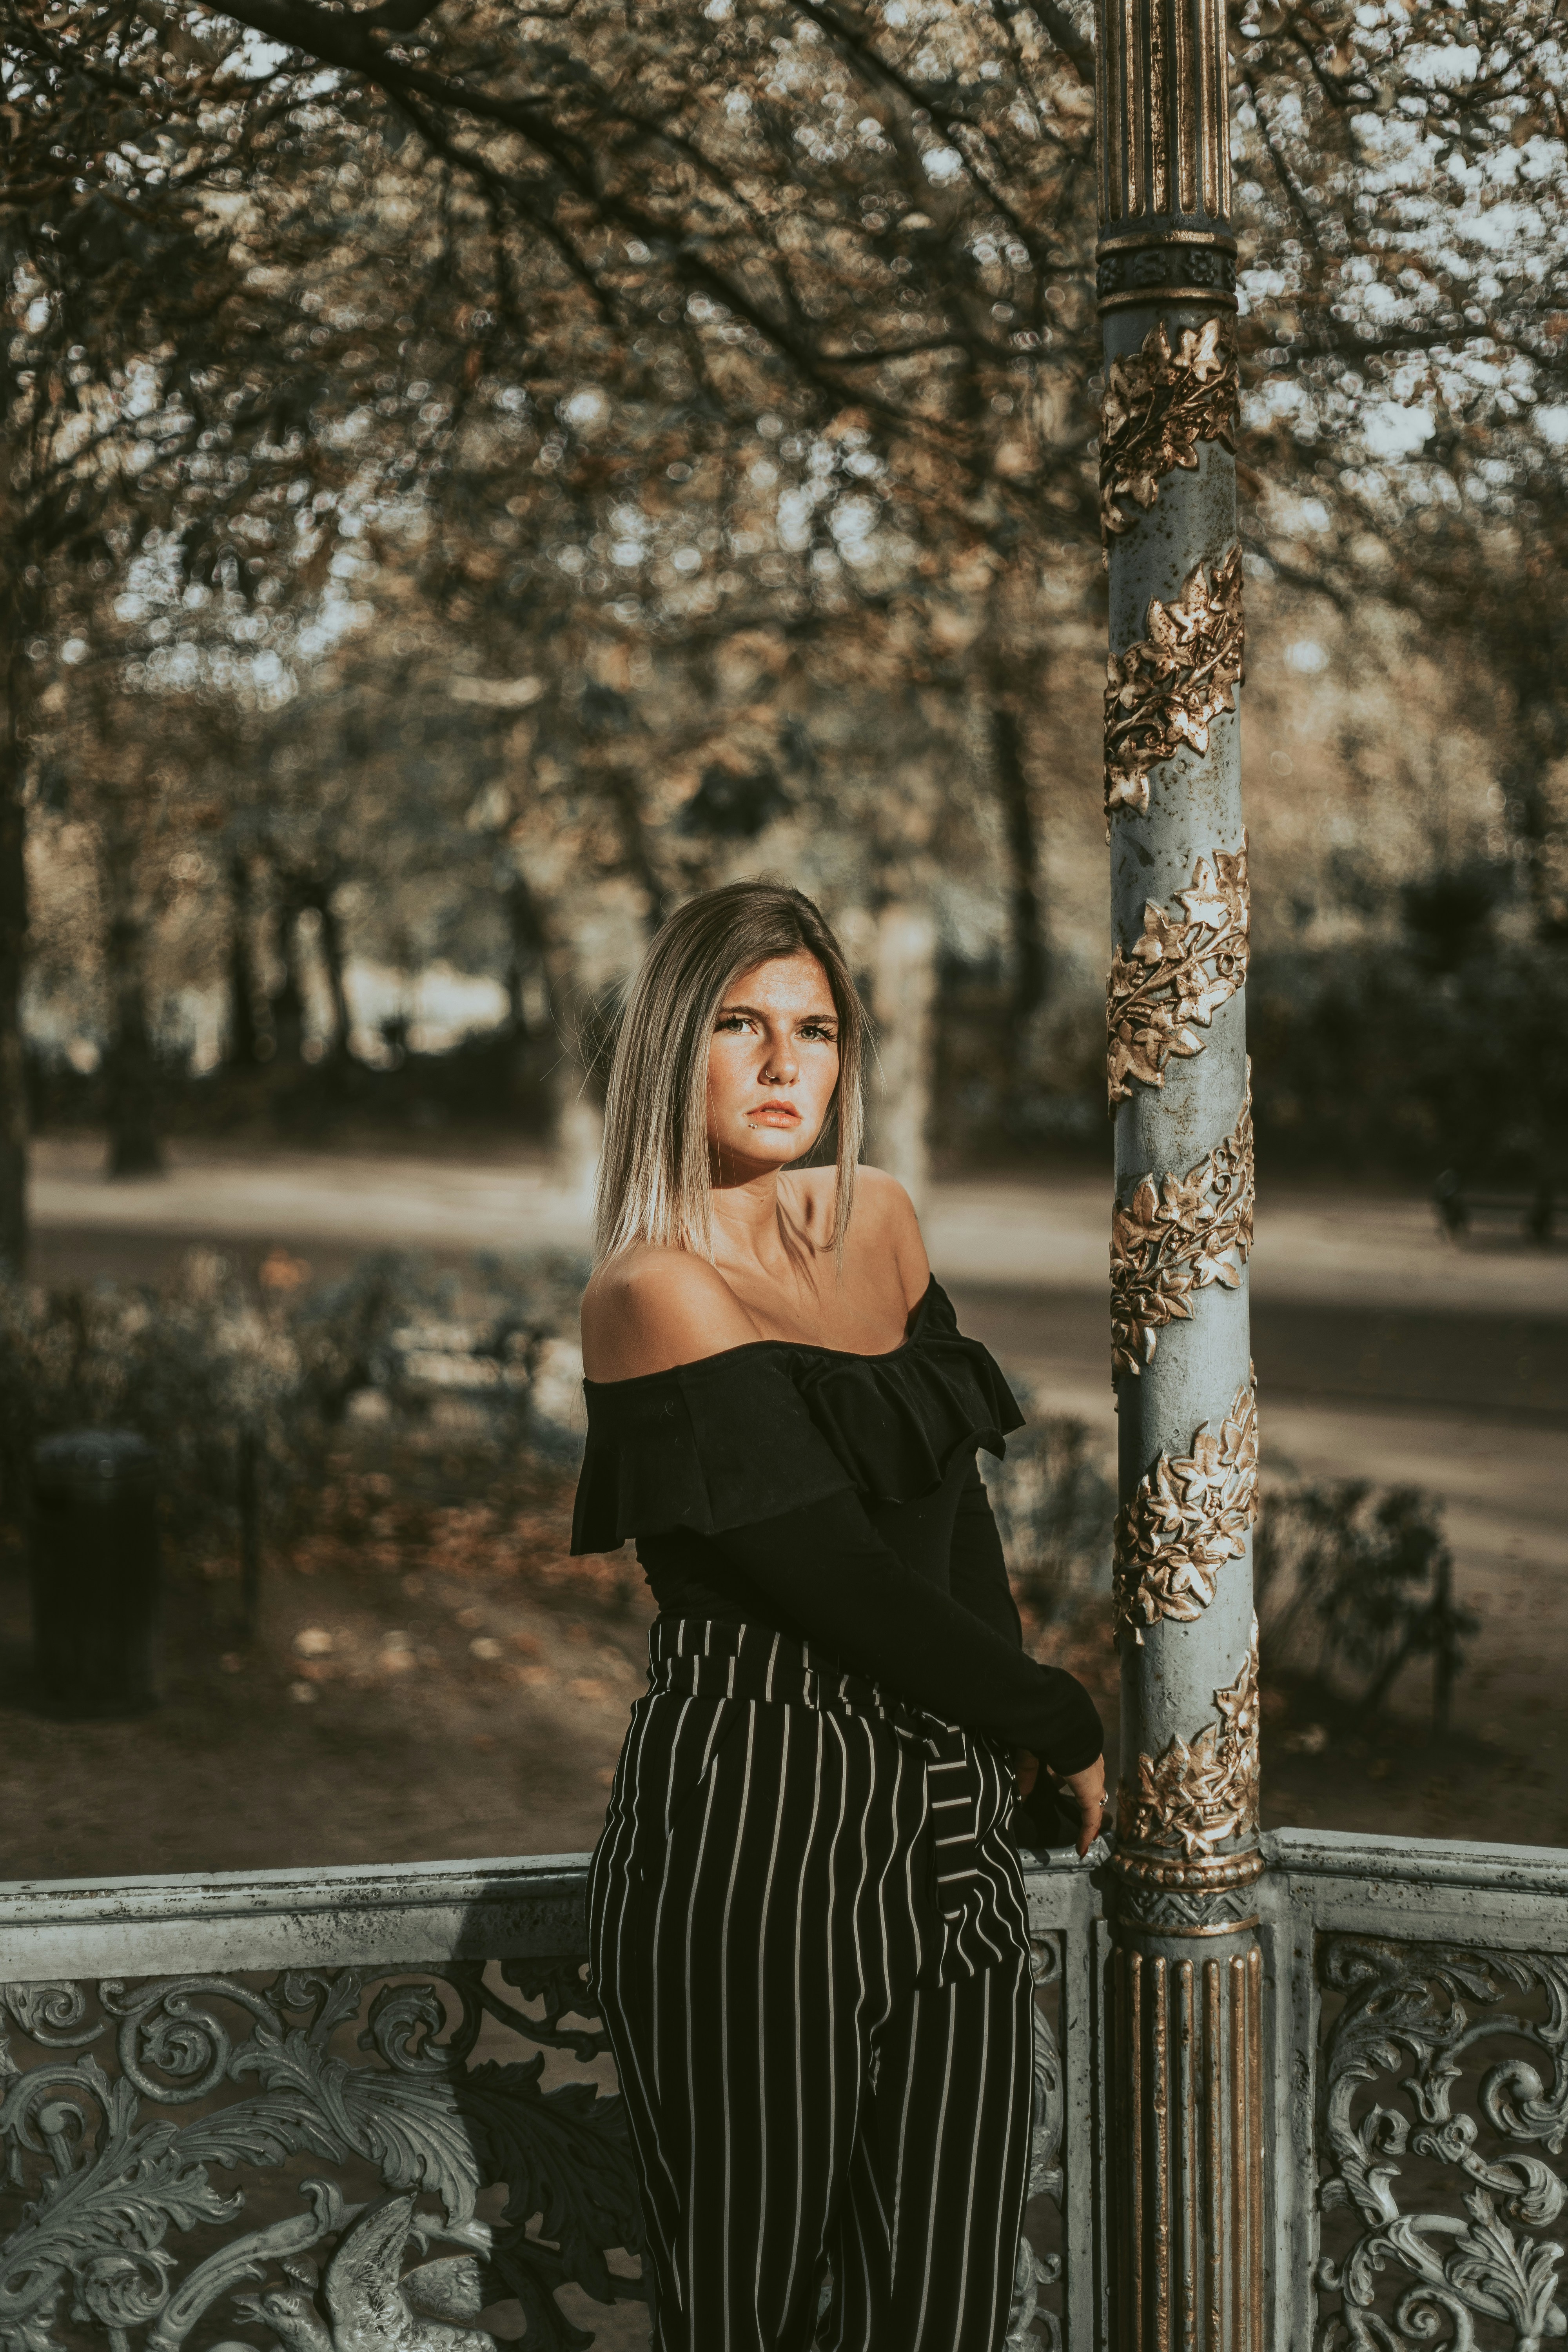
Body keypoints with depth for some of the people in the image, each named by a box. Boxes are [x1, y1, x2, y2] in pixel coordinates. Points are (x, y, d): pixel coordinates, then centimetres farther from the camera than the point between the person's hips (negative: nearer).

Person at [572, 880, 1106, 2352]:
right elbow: (844, 1582, -13)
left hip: (944, 1817, 7)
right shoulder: (657, 1287, -12)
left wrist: (1007, 1725, 5)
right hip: (755, 1826, -6)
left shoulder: (880, 1221, 11)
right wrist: (1065, 1728, -2)